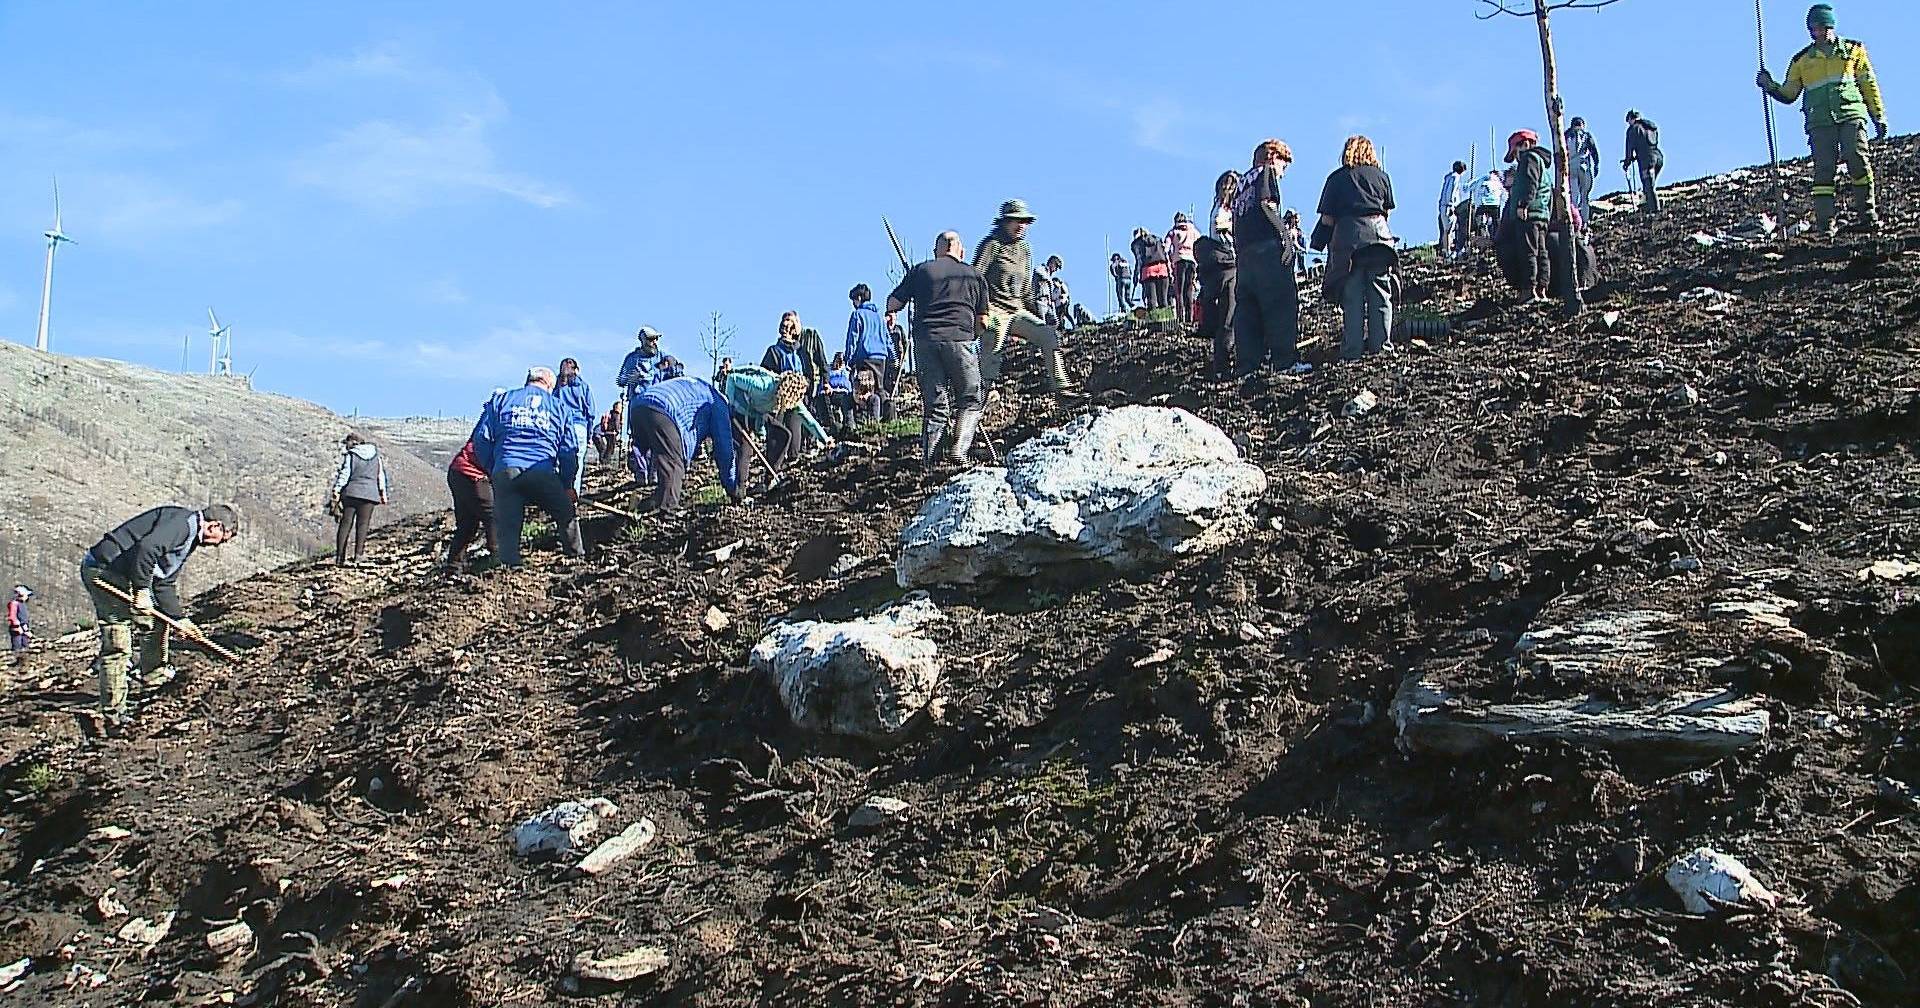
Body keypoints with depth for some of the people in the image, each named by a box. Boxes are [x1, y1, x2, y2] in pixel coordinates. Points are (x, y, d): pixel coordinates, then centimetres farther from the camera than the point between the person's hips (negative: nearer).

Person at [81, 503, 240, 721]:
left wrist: (179, 618, 11)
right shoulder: (182, 521, -14)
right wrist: (141, 591, -25)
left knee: (158, 619, 21)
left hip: (122, 575, 11)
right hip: (103, 570, -11)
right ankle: (113, 713, -2)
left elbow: (165, 584, 20)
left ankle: (155, 678, 32)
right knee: (118, 645, -8)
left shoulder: (189, 540, 18)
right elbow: (147, 547, -29)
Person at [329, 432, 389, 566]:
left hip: (351, 493, -2)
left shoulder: (350, 455, -1)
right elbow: (381, 475, 14)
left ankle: (339, 557, 0)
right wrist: (382, 492, 20)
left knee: (346, 523, 2)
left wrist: (337, 490, -5)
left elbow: (344, 474, -7)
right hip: (369, 494, 2)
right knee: (363, 524, 2)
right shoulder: (376, 455, 11)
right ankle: (357, 555, -6)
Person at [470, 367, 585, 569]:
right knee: (566, 515, 16)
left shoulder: (501, 401, 19)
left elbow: (481, 439, 12)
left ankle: (509, 564, -6)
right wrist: (568, 485, 21)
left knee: (507, 524, 5)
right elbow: (569, 451, 15)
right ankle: (576, 554, 19)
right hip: (543, 473, -1)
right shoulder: (559, 407, 19)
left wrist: (491, 471, 21)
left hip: (504, 471, 1)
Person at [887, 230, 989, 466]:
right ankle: (959, 450, -9)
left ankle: (929, 459, 3)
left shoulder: (920, 271, 15)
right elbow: (982, 322, 13)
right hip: (959, 339, -2)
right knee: (971, 399, 9)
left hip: (924, 340, 2)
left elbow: (893, 301, 12)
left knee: (934, 404, 8)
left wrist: (891, 314, 33)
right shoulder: (974, 275, 15)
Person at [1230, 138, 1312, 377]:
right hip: (1268, 246, -8)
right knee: (1282, 303, -8)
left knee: (1246, 306, 5)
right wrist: (1285, 236, -14)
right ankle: (1286, 360, -13)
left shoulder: (1243, 181, 26)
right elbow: (1268, 204, -12)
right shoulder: (1267, 172, 4)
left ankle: (1247, 365, 2)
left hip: (1244, 250, 8)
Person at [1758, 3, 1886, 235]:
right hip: (1820, 121, 1)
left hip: (1851, 114, -1)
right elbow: (1788, 95, 20)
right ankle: (1825, 223, -12)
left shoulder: (1853, 50, 16)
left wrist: (1879, 116, 12)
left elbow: (1869, 85, 16)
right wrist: (1771, 86, 0)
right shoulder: (1802, 60, 18)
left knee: (1858, 161, -15)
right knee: (1824, 169, -9)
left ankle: (1867, 216, -10)